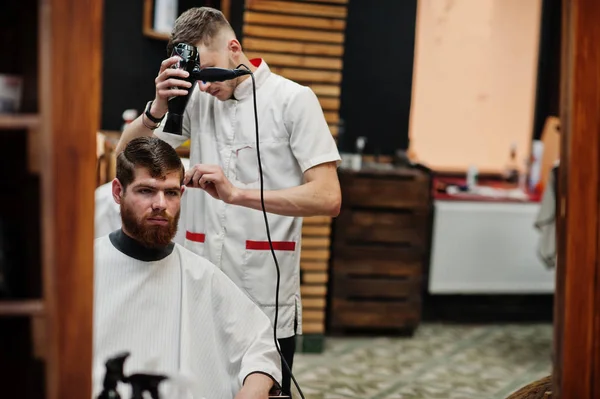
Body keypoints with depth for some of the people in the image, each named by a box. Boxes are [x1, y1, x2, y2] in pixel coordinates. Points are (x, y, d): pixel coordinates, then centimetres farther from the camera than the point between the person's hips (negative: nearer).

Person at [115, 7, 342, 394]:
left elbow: (328, 198, -14)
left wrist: (237, 194, -24)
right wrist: (158, 108, -13)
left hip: (266, 305, -3)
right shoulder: (195, 98, 6)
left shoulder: (294, 100, -5)